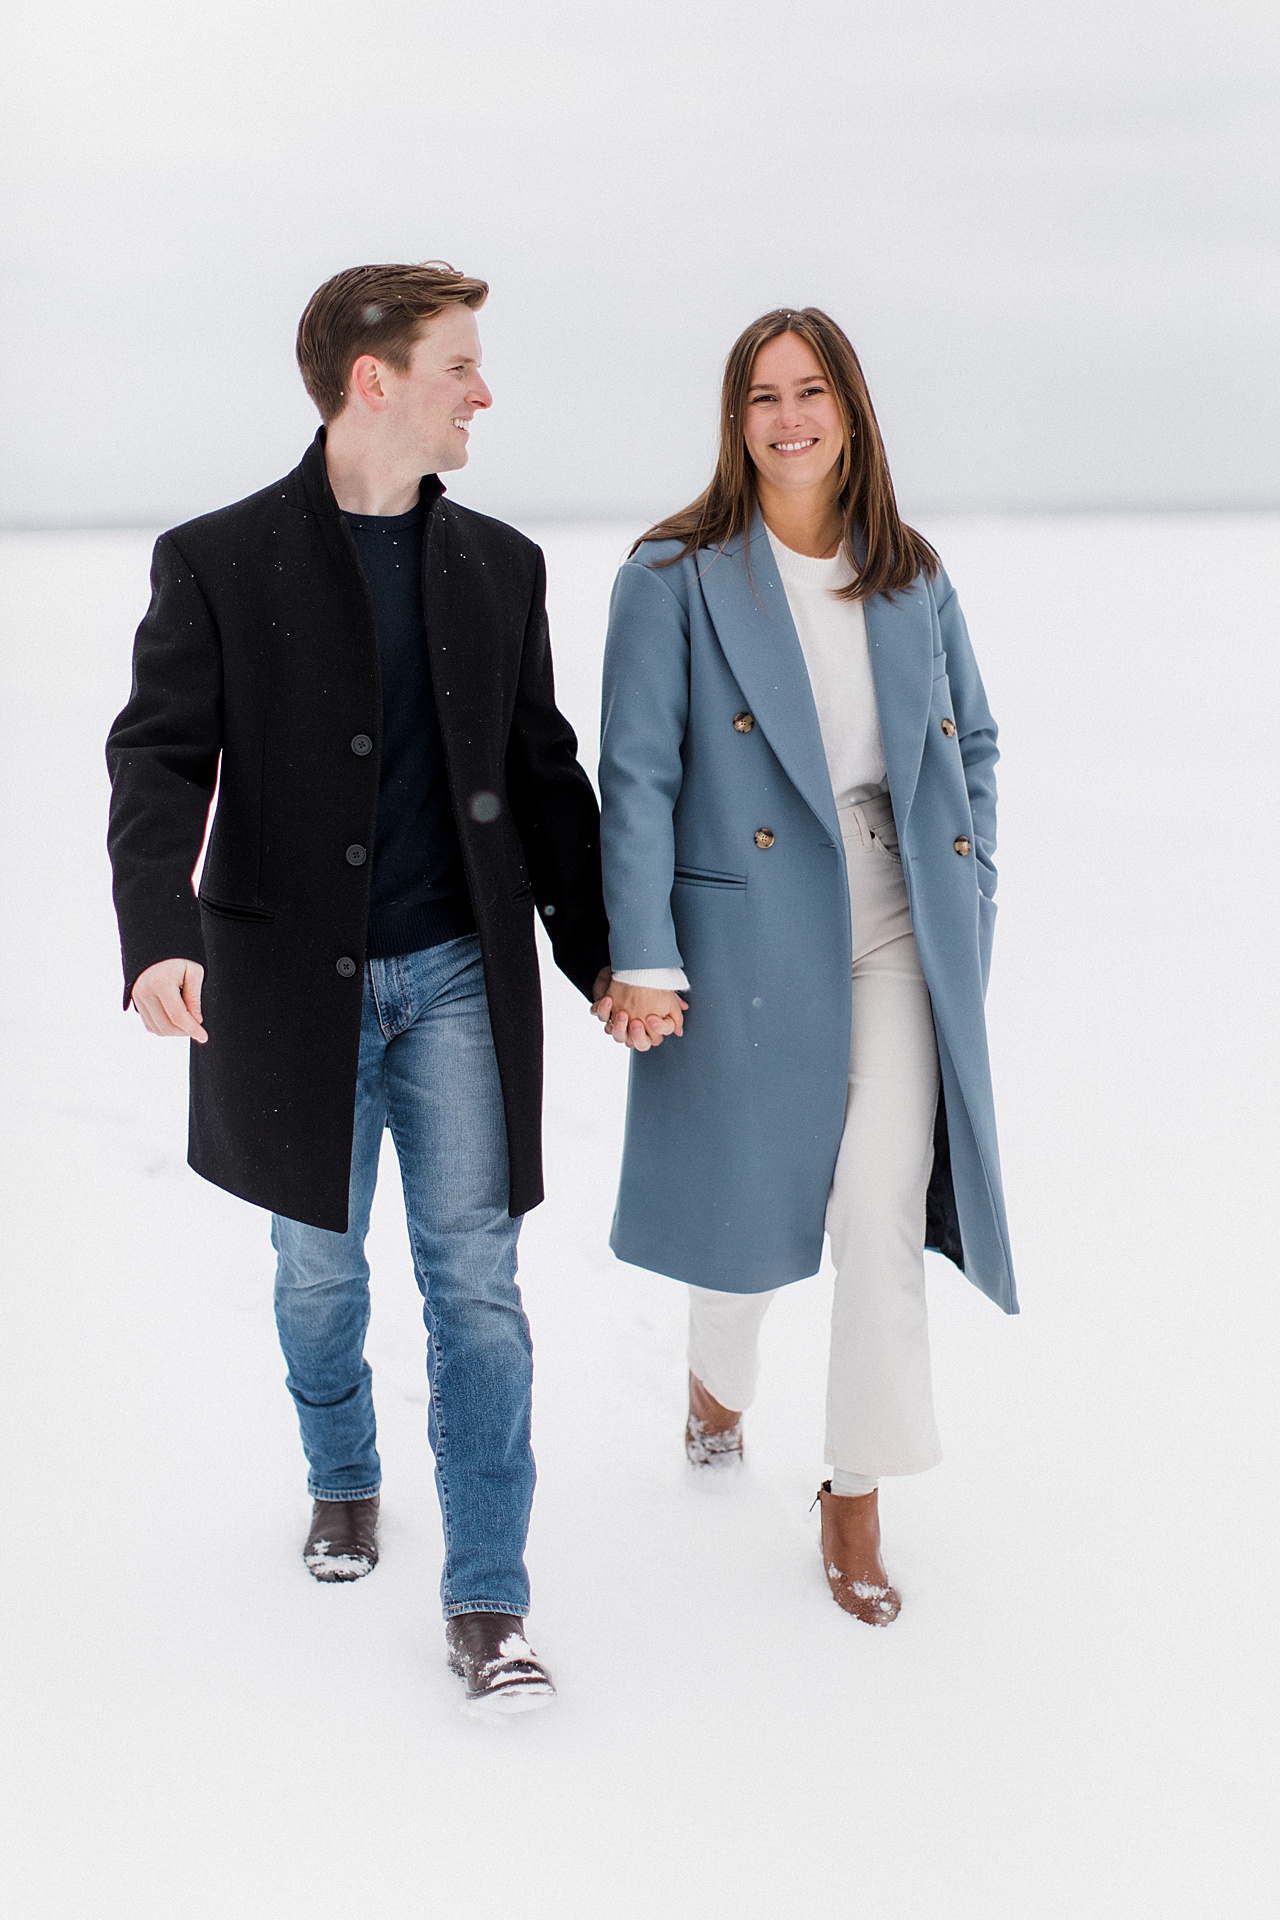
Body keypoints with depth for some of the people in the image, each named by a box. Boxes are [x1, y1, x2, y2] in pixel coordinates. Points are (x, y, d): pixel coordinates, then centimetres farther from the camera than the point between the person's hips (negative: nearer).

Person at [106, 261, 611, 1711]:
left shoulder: (498, 566, 7)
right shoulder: (217, 562, -5)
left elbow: (540, 774, 12)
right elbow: (161, 760, -12)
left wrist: (600, 954, 11)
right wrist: (159, 936, -29)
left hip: (458, 977, 2)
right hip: (295, 982, -2)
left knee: (475, 1279, -2)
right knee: (318, 1268, 14)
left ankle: (485, 1600, 5)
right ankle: (343, 1480, 42)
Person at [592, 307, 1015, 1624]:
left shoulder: (912, 581, 8)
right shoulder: (676, 578, -4)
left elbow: (971, 742, 19)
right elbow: (636, 774, -7)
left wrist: (967, 893, 9)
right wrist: (641, 958, -13)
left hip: (898, 933, 2)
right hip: (749, 930, -2)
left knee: (884, 1209, -6)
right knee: (750, 1184, 12)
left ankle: (856, 1499, 7)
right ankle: (718, 1378, 45)